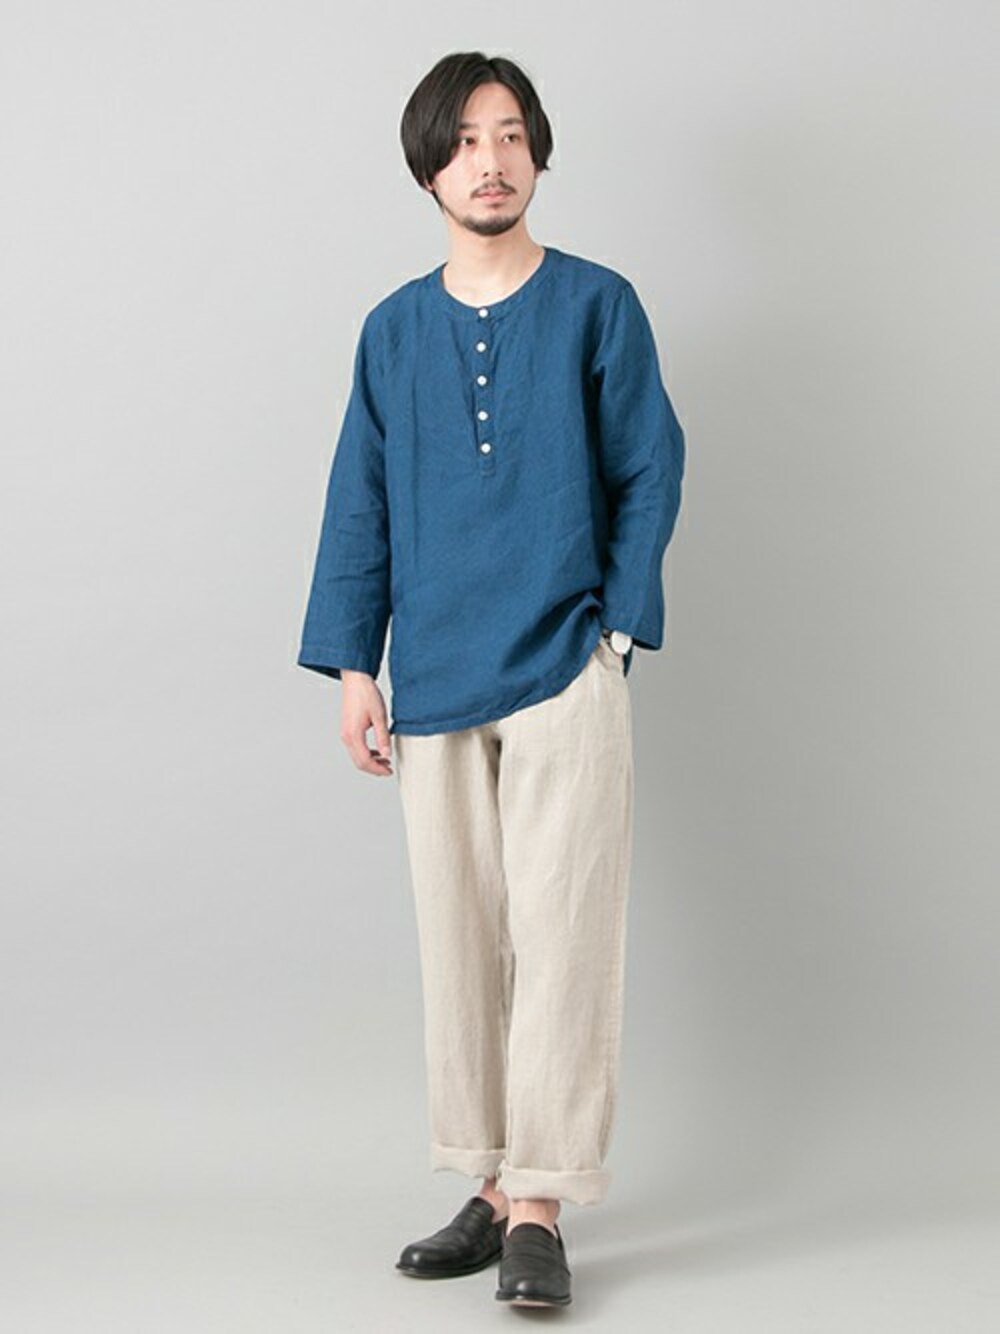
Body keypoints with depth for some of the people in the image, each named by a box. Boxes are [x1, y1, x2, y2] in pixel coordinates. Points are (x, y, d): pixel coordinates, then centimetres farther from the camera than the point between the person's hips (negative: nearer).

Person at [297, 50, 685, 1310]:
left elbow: (650, 474, 3)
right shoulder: (394, 329, 10)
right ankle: (492, 1182, 17)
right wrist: (352, 666, 4)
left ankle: (540, 1204, 0)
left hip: (565, 672, -3)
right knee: (459, 937, 7)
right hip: (434, 682, 3)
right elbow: (361, 501, 10)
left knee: (559, 934, -5)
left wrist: (615, 625, -5)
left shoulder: (598, 304, 3)